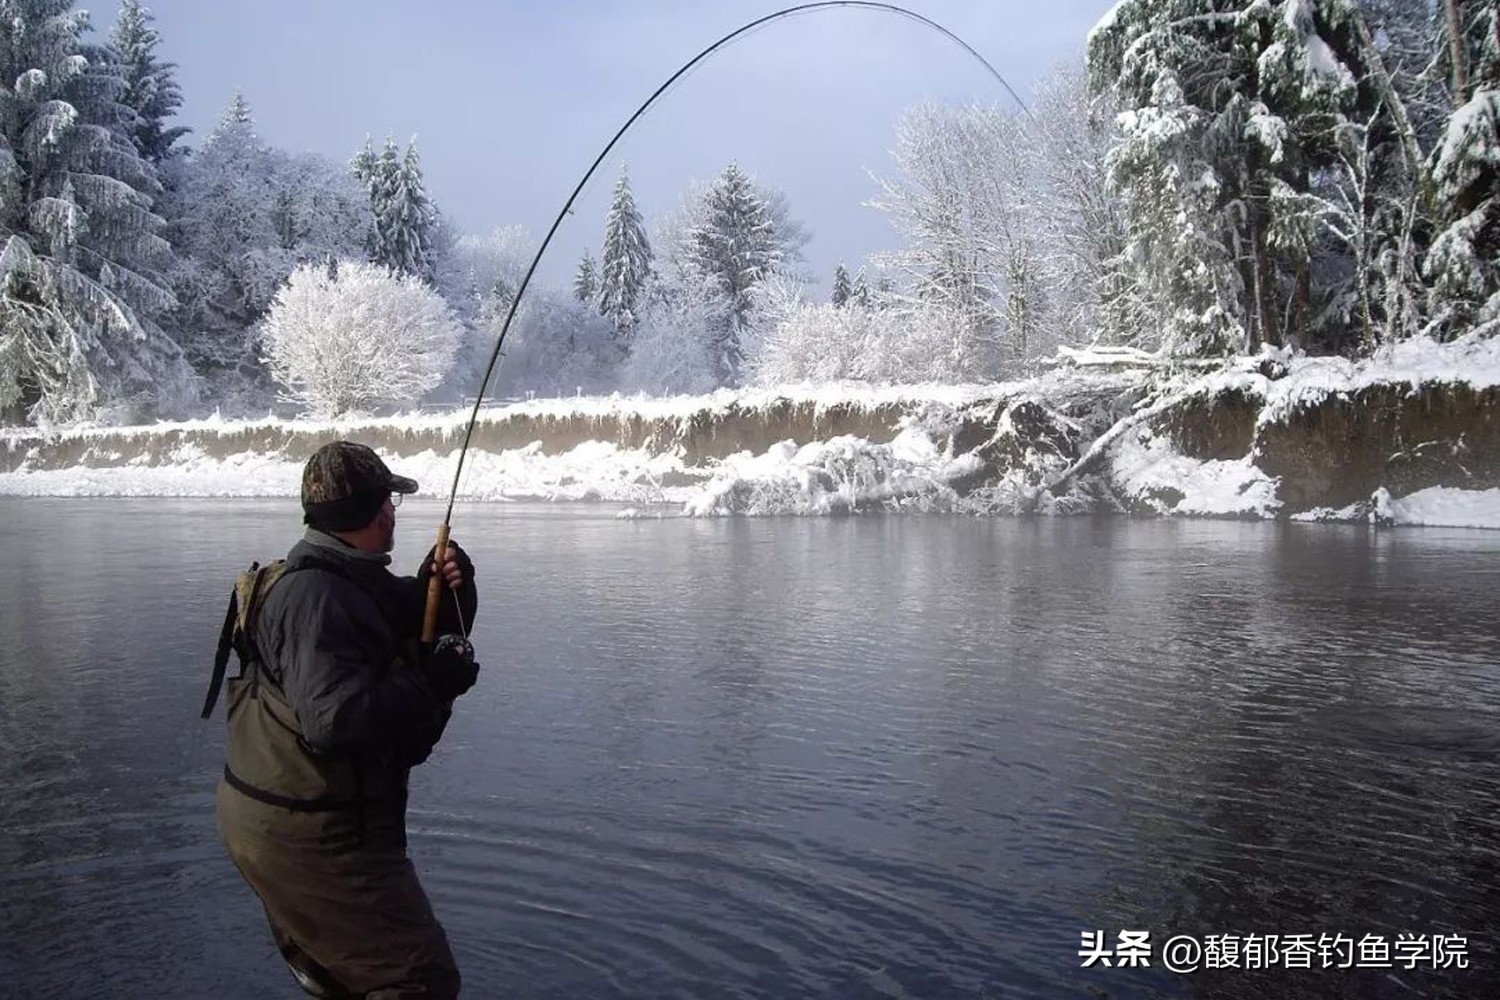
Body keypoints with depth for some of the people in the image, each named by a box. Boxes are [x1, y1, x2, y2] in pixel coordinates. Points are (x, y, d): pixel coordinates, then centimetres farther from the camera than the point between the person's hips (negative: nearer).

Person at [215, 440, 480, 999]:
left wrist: (446, 595, -5)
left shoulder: (356, 582, 9)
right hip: (308, 835, -11)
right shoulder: (316, 597, -24)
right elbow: (334, 717, -34)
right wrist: (430, 686, -24)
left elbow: (422, 641, 14)